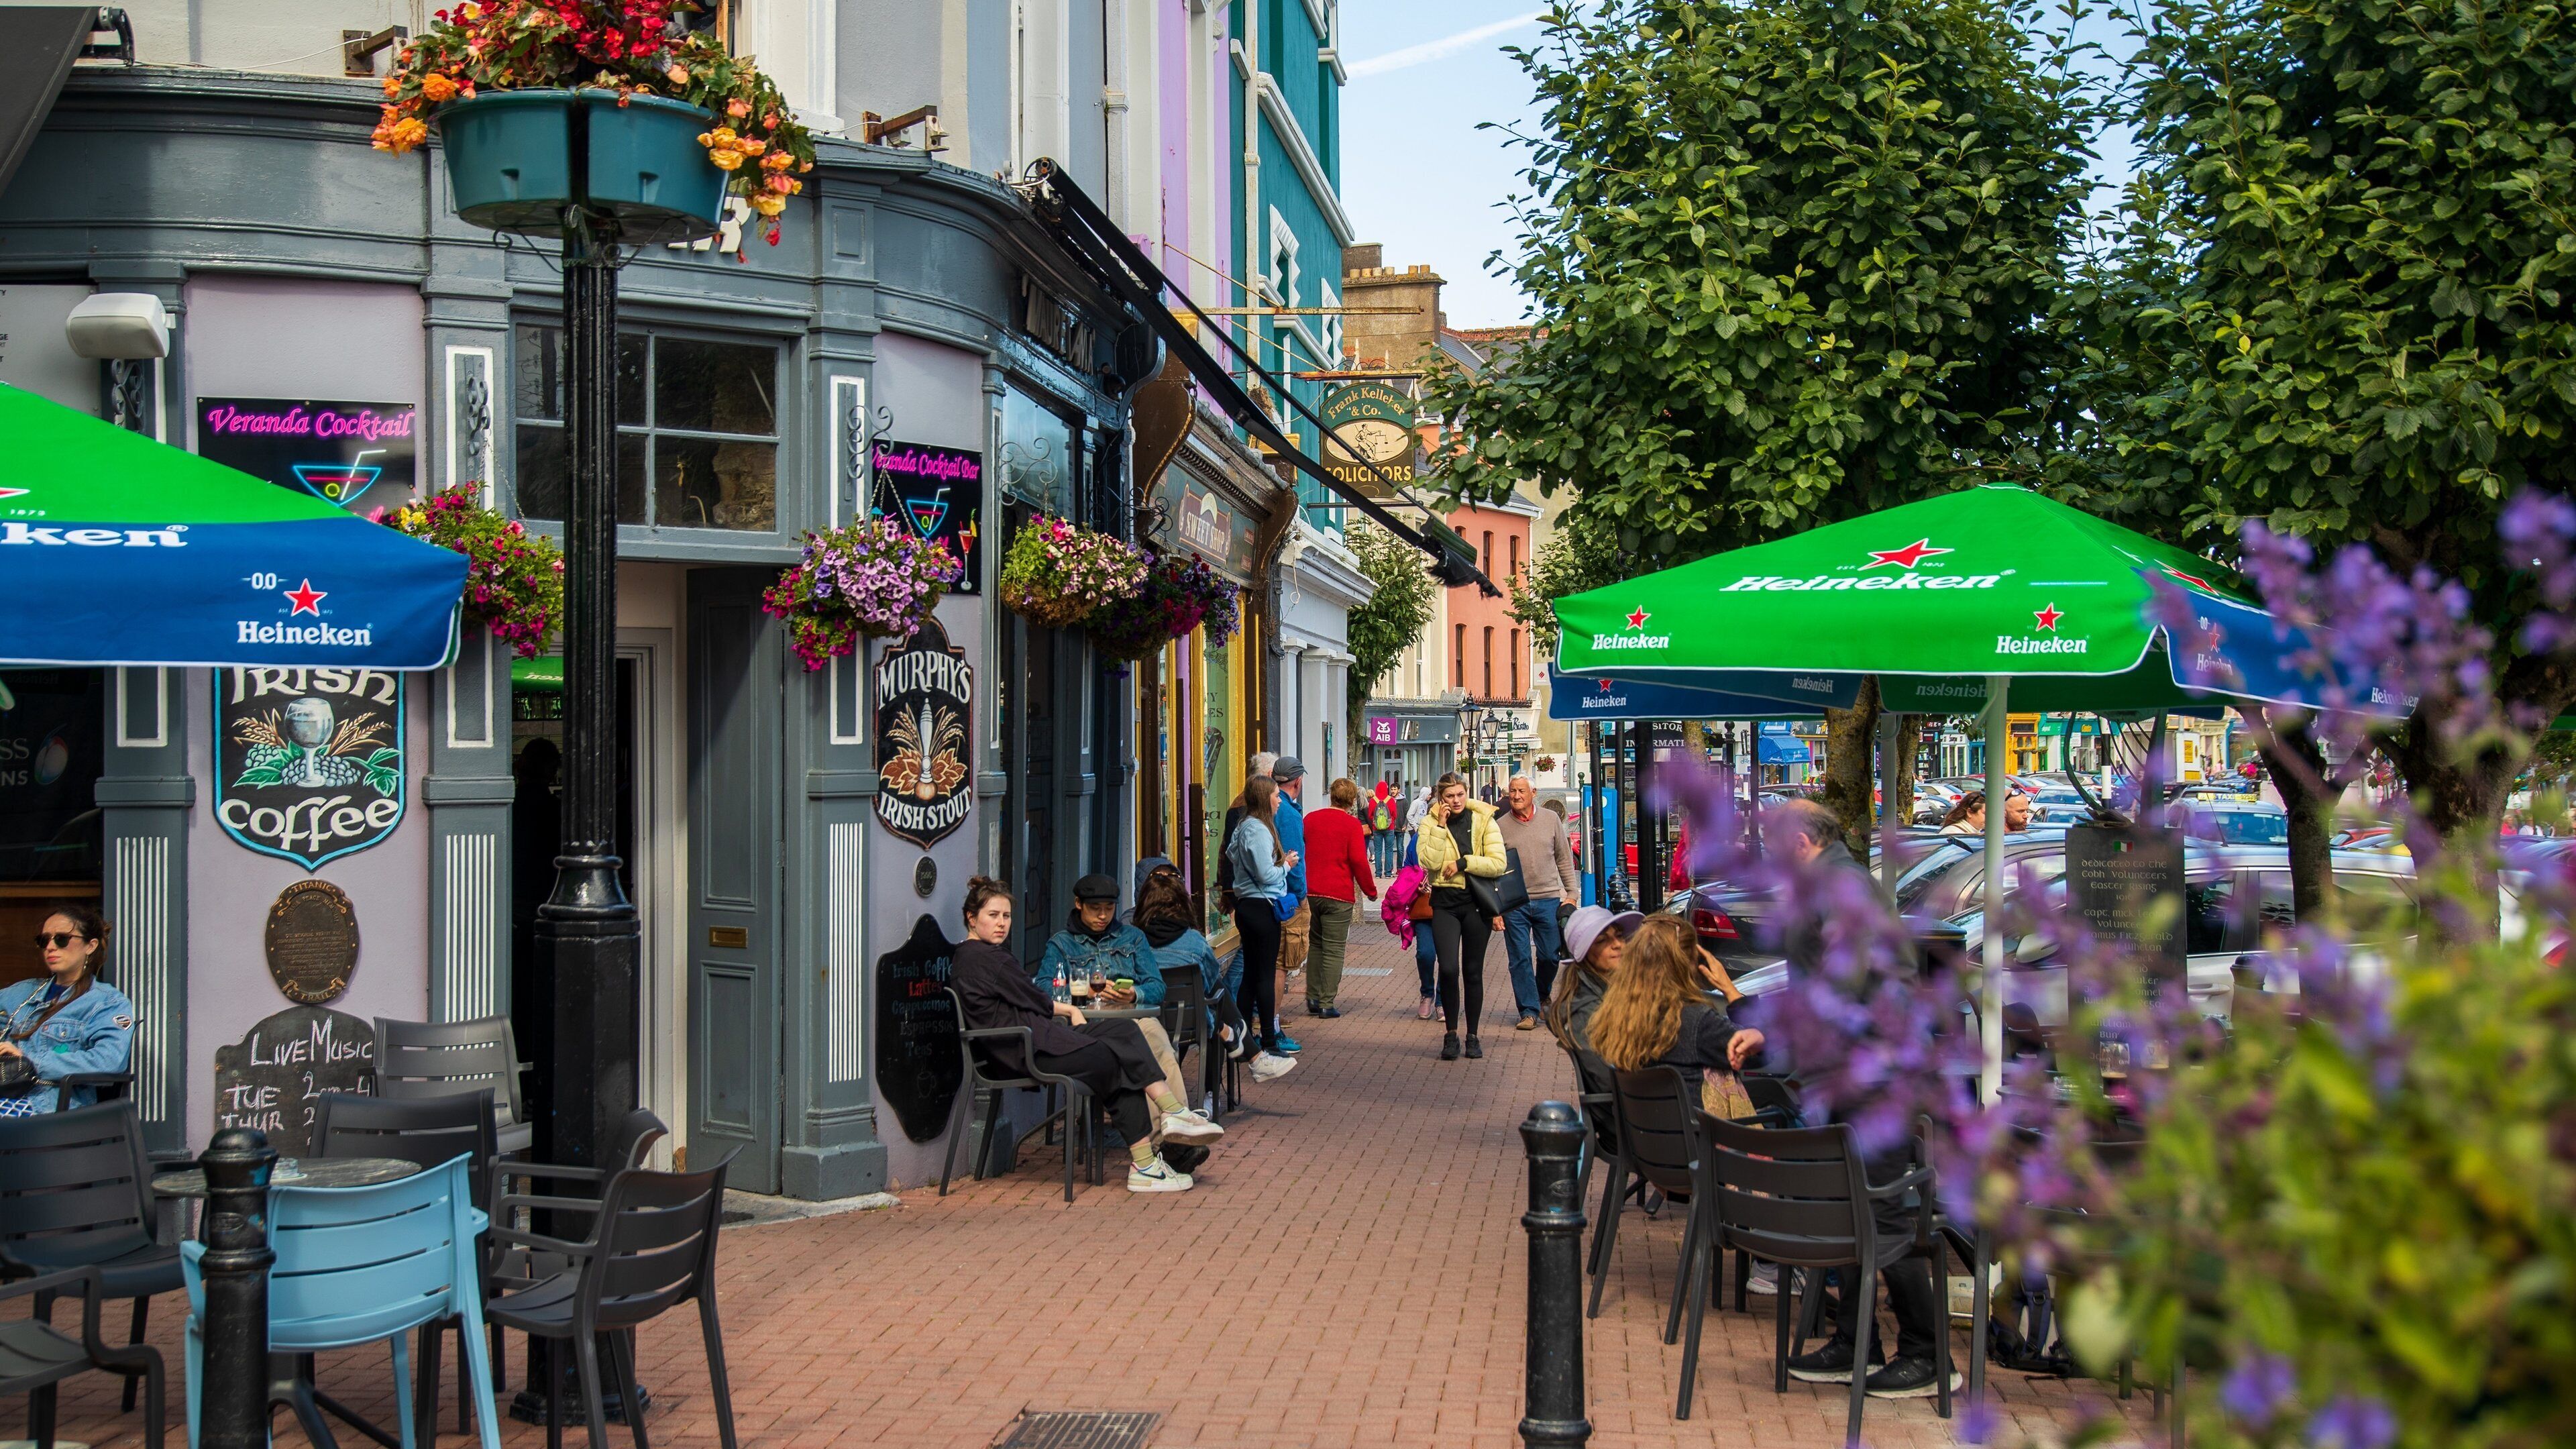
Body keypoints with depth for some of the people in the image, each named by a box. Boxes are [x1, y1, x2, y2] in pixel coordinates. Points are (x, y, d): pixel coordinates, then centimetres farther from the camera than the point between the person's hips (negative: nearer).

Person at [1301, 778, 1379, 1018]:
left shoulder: (1310, 819, 7)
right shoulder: (1352, 824, -8)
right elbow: (1359, 861, -12)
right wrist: (1371, 890, 0)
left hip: (1310, 892, 5)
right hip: (1339, 895, -5)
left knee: (1316, 945, 17)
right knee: (1333, 949, 0)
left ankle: (1313, 999, 17)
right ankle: (1327, 1004, -1)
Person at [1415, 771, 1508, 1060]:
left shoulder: (1484, 821, 1)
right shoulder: (1430, 824, 1)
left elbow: (1498, 864, -7)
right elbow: (1429, 861, -15)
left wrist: (1462, 863, -13)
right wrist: (1441, 826, -16)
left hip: (1477, 903, 1)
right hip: (1445, 903, -1)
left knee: (1473, 972, 8)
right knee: (1448, 969, -13)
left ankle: (1472, 1036, 20)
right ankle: (1451, 1034, 2)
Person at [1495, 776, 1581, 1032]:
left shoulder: (1551, 820, 5)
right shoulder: (1500, 825, 0)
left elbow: (1564, 859, 11)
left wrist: (1571, 894, 6)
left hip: (1548, 899, 1)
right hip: (1513, 903, -1)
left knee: (1550, 956, 6)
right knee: (1520, 959, -1)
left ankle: (1541, 995, 33)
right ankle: (1529, 1011, 7)